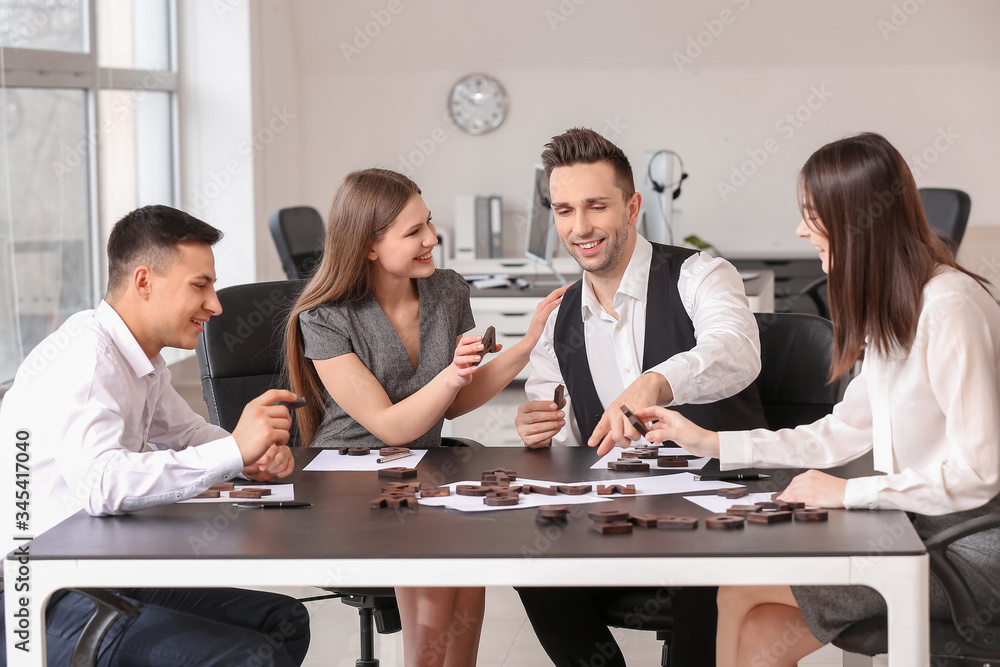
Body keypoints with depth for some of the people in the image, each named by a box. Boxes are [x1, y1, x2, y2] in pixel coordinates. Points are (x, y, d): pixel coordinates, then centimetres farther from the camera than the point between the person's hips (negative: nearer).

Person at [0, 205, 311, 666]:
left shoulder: (140, 360, 12)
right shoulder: (84, 359, -18)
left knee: (284, 621, 6)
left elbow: (188, 433, 29)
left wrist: (259, 456, 7)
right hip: (43, 605, -10)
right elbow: (101, 484, -34)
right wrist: (235, 450, -33)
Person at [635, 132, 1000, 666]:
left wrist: (850, 492, -18)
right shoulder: (894, 309, 13)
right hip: (918, 529, 9)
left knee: (739, 588, -10)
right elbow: (841, 435, 15)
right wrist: (710, 442, 13)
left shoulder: (949, 310, -19)